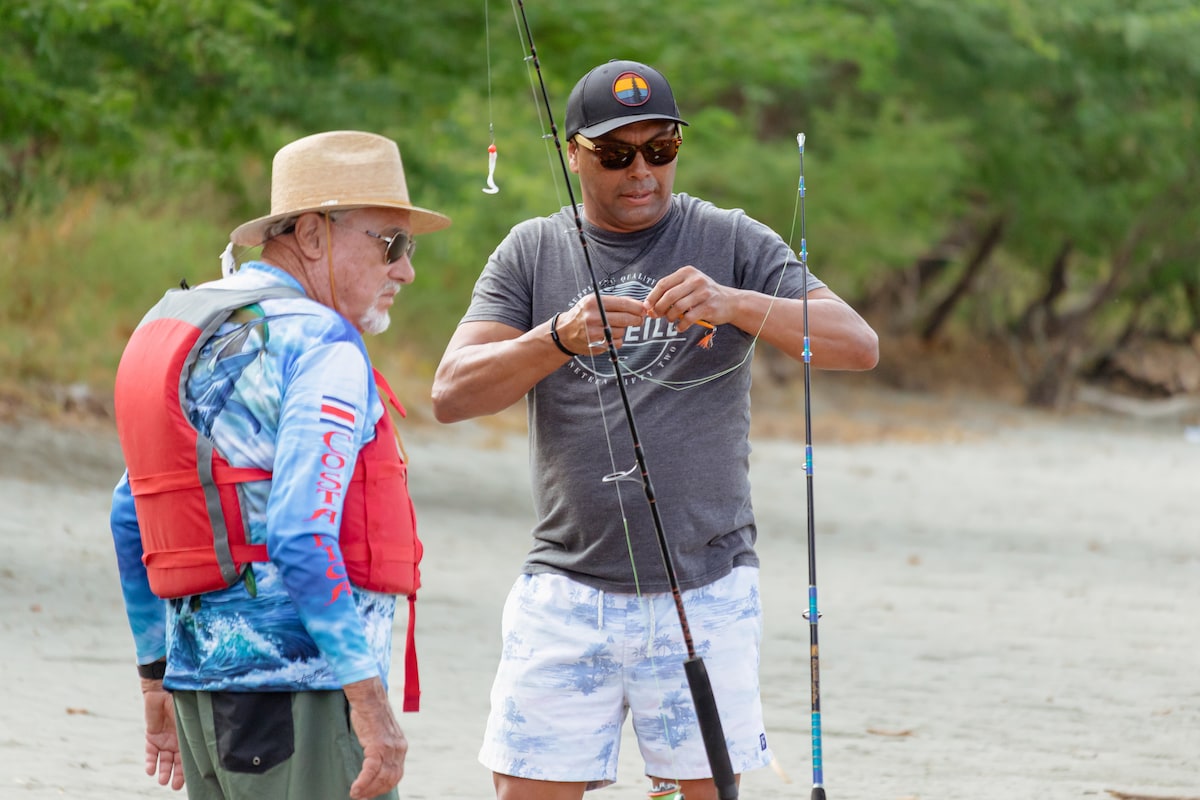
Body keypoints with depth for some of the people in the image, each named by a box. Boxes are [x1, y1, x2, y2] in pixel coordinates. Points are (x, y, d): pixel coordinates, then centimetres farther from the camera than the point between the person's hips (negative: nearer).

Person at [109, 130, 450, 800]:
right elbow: (300, 537, -23)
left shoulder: (180, 330, 16)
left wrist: (160, 675, 26)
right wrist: (371, 705, -23)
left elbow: (133, 515, 21)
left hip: (202, 671, 9)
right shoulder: (321, 346, -13)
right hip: (299, 687, -9)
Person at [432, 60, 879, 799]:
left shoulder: (733, 244, 4)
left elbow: (859, 346, -8)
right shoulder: (532, 254, 8)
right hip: (568, 590, 1)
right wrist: (560, 338, -21)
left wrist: (736, 304, -25)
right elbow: (452, 396, -3)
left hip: (706, 591, -1)